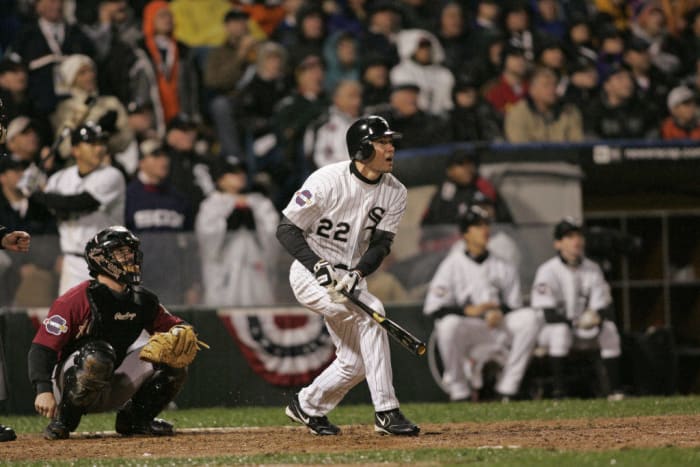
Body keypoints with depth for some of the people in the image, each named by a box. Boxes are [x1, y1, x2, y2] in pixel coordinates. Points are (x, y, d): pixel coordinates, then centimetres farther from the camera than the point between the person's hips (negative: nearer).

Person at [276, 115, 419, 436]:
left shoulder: (394, 193, -2)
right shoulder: (327, 181, -18)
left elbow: (380, 245, -5)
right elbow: (286, 229, -16)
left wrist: (357, 274, -25)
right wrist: (318, 265, -29)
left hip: (351, 279, 7)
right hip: (311, 274, -7)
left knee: (355, 363, 4)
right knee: (370, 313, -29)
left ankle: (307, 406, 32)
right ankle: (386, 412, -28)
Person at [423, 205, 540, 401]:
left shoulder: (504, 268, 11)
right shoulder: (452, 265, -2)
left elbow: (515, 306, 11)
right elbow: (433, 308, -11)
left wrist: (501, 312, -12)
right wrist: (469, 310, -23)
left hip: (497, 329, 4)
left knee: (530, 318, -20)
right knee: (449, 324, -37)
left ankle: (507, 389, -16)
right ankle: (458, 391, -19)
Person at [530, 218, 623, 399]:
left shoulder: (592, 269, 2)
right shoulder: (548, 270, -15)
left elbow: (604, 307, -2)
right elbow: (546, 313, -21)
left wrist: (598, 317, -26)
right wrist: (575, 323, -31)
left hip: (583, 325, 5)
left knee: (609, 329, -19)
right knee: (561, 330, -36)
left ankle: (614, 389, -17)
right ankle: (559, 390, -35)